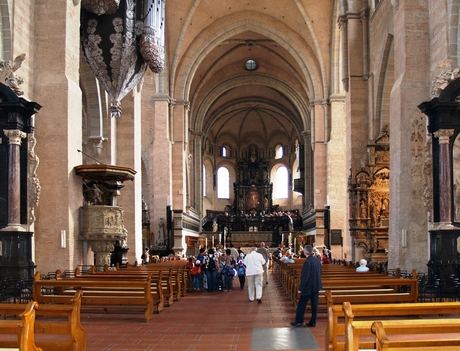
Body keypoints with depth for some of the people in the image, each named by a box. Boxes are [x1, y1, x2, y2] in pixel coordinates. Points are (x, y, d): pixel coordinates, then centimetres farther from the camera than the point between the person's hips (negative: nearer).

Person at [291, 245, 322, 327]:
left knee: (302, 305, 5)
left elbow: (305, 277, -22)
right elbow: (320, 272, 12)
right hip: (317, 286, 7)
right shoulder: (317, 260, 2)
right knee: (314, 304, 11)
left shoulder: (307, 262, -22)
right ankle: (313, 322, 17)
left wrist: (300, 288, -16)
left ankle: (299, 321, 10)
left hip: (308, 287, -7)